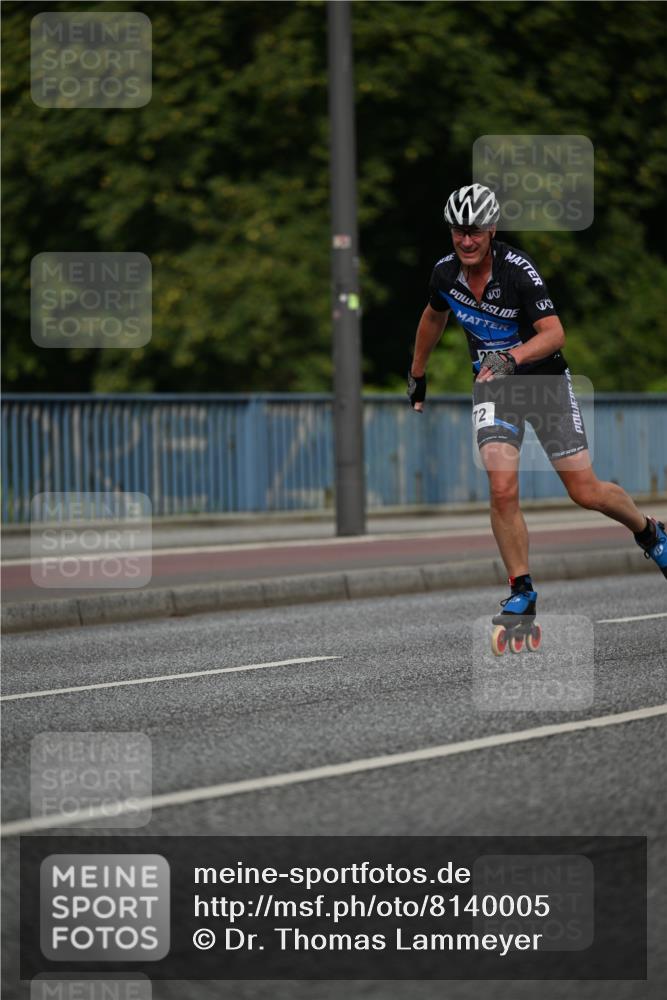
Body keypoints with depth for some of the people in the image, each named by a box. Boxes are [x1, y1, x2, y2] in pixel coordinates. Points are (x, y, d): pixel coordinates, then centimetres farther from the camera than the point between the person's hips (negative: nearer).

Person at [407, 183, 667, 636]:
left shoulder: (518, 268, -22)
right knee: (502, 491, -18)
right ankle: (522, 593, -6)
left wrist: (513, 357, -44)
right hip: (493, 388, 3)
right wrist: (418, 374, 24)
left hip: (546, 383, -3)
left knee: (586, 492, -1)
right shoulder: (446, 273, -7)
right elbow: (435, 316, 16)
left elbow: (554, 333, -28)